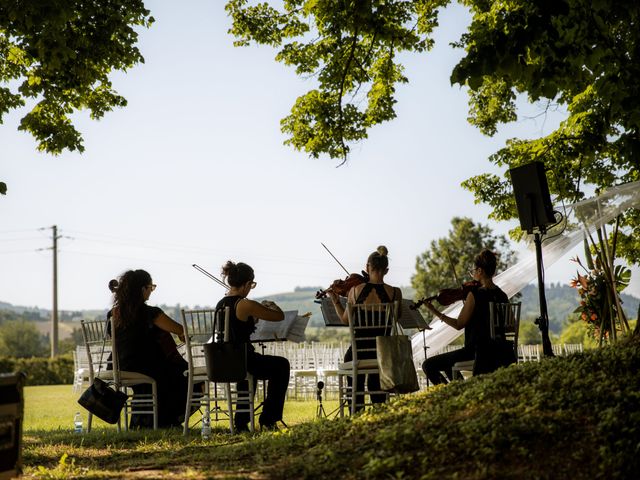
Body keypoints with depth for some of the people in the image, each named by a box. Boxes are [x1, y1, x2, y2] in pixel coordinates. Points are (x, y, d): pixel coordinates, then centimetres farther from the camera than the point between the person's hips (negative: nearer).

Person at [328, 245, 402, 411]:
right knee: (376, 381, 30)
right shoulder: (395, 292, -8)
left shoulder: (355, 290, -8)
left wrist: (335, 299, 16)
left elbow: (345, 320, 3)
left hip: (359, 350, -1)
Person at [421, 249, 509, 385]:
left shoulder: (475, 294, -16)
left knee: (428, 365, 0)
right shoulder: (502, 296, 5)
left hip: (475, 351, -8)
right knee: (448, 363, 32)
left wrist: (435, 312, -5)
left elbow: (459, 324, -13)